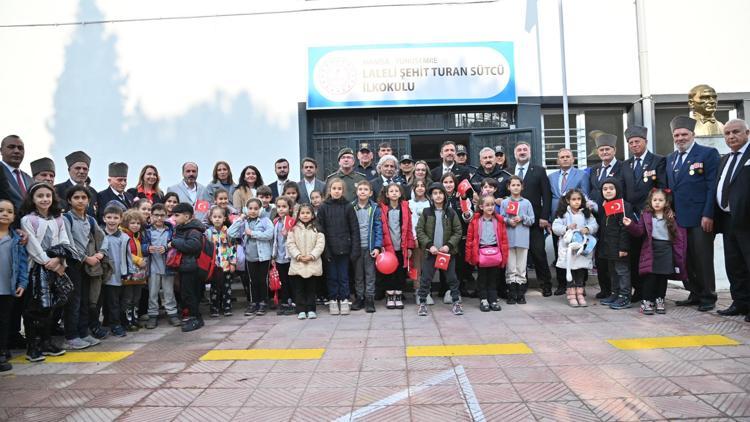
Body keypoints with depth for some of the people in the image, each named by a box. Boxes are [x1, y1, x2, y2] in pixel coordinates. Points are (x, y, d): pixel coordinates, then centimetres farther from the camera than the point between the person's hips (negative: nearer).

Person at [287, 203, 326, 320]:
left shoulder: (317, 229, 4)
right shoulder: (294, 229, 5)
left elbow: (320, 244, -3)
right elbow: (290, 244, -1)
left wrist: (311, 256, -14)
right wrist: (298, 255, -13)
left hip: (313, 263, 0)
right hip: (297, 263, 1)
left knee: (311, 288, 7)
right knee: (299, 288, 4)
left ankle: (311, 310, 13)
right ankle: (301, 310, 9)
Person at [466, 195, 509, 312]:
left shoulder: (499, 220, 3)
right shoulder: (475, 221, -2)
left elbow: (504, 239, 3)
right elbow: (470, 238, 0)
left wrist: (504, 255, 0)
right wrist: (469, 255, -3)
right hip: (480, 252, -1)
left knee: (493, 278, 10)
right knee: (482, 278, 8)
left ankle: (493, 300, 19)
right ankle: (483, 300, 18)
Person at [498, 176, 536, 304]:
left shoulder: (526, 203, 7)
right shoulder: (504, 202, 6)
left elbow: (532, 220, 6)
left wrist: (522, 218, -11)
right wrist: (508, 221, -14)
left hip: (523, 239, 0)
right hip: (509, 239, 0)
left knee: (521, 268, 4)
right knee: (510, 267, 3)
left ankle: (520, 294, 12)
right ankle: (511, 294, 10)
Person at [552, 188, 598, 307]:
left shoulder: (586, 213, 7)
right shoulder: (563, 214, 0)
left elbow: (594, 224, 0)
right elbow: (555, 227, -5)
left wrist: (587, 229, -18)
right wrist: (567, 228, -18)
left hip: (583, 246, 2)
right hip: (568, 246, -2)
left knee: (581, 270, 7)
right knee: (570, 270, 2)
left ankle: (580, 294, 15)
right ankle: (571, 294, 9)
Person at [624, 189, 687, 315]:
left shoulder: (671, 217, 5)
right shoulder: (646, 215, 3)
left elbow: (678, 234, 5)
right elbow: (639, 231, -4)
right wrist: (631, 225, -20)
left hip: (666, 249, 2)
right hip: (650, 249, -2)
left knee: (663, 276, 7)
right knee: (650, 276, -4)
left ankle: (659, 301, 20)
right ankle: (646, 301, 5)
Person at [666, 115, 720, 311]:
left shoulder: (708, 154, -2)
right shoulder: (670, 158, 16)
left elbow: (712, 186, -8)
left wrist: (708, 215, -15)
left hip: (700, 219, -5)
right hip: (678, 218, 5)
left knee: (703, 260, 1)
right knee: (686, 260, 9)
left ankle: (708, 297, 13)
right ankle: (695, 294, 19)